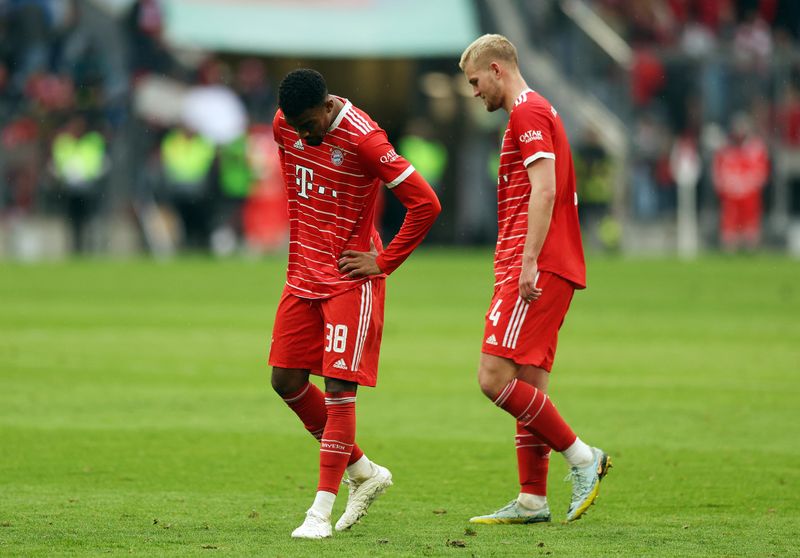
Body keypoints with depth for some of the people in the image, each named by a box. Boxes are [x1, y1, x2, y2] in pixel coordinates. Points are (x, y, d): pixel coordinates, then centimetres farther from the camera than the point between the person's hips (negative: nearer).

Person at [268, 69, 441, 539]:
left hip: (351, 280, -7)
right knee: (286, 380, 7)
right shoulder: (285, 126, 0)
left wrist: (383, 263, -15)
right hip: (304, 275, 7)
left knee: (339, 386, -10)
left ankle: (322, 511, -8)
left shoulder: (363, 139, -21)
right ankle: (364, 471, 22)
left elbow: (426, 204, -20)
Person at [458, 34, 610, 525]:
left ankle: (582, 456, -10)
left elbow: (544, 192, -19)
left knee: (495, 377, -14)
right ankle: (533, 499, 8)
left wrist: (530, 262, -23)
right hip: (549, 271, 10)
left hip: (536, 269, -10)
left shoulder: (528, 113, -8)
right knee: (528, 387, 8)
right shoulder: (539, 112, 23)